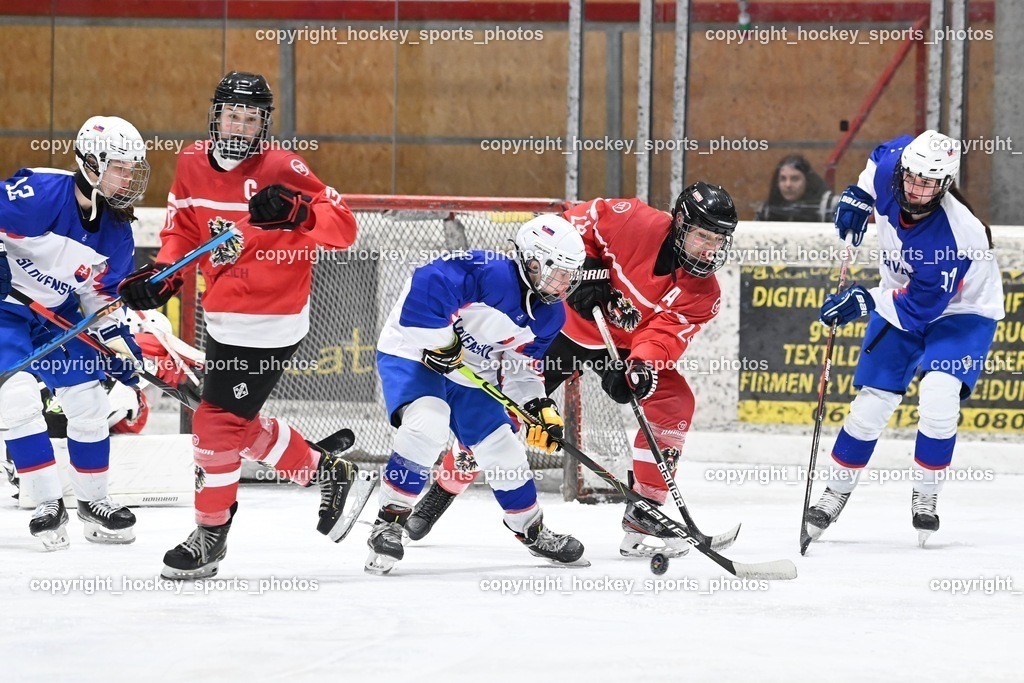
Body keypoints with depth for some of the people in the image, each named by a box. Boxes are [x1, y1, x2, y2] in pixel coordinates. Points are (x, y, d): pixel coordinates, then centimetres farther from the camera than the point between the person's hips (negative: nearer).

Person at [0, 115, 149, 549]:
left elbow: (103, 295, 5)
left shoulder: (117, 230, -5)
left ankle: (92, 500, 22)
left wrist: (118, 341, -4)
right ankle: (48, 505, -6)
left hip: (59, 315, 6)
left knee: (90, 402, 4)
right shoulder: (39, 193, -28)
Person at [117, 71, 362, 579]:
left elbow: (342, 227, -19)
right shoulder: (193, 163, 2)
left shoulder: (281, 169, -17)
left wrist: (296, 212, -37)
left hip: (270, 324, -8)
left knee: (218, 422, -6)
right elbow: (183, 228, 14)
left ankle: (211, 533, 10)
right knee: (240, 424, 18)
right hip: (223, 319, 8)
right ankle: (326, 472, 37)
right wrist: (162, 272, -3)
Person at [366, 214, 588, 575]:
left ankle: (532, 530, 36)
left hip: (470, 376, 8)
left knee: (504, 453, 10)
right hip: (412, 354, -8)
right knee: (427, 425, -34)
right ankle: (389, 522, -22)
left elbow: (522, 368, 11)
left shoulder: (549, 317, 0)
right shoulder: (491, 274, -29)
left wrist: (540, 408, -4)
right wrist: (441, 341, -28)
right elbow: (428, 283, -37)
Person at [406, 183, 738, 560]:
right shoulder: (637, 223, -23)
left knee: (673, 403, -17)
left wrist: (644, 364, -42)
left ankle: (643, 513, -6)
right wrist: (583, 268, -22)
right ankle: (441, 493, 12)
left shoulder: (703, 295, -14)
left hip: (627, 345, 3)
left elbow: (665, 332, -23)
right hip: (569, 319, -3)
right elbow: (580, 221, -11)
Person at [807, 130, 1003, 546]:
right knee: (871, 403, 3)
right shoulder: (891, 166, -22)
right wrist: (859, 196, 0)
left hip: (961, 312, -5)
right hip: (900, 300, 5)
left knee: (938, 399, -25)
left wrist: (866, 303, -36)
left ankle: (925, 497, -6)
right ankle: (836, 492, 20)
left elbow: (920, 308, -32)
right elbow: (888, 152, 6)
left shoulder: (955, 236, -38)